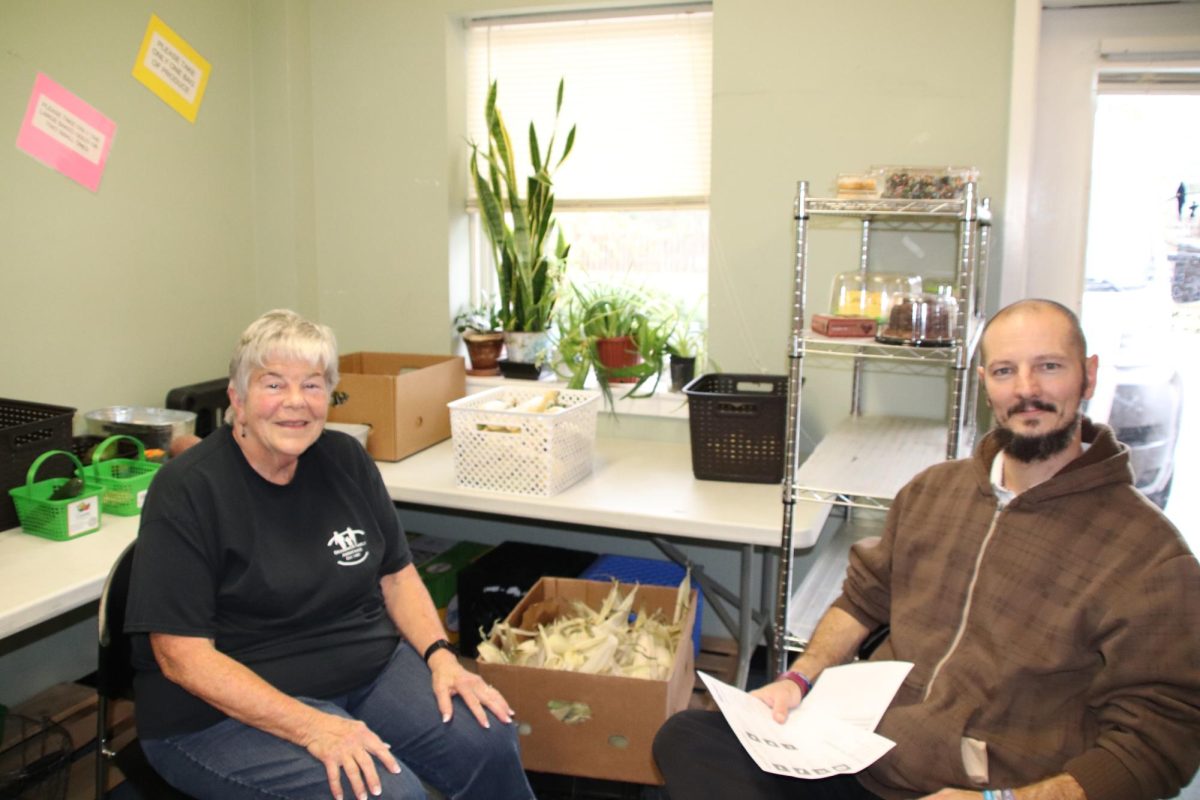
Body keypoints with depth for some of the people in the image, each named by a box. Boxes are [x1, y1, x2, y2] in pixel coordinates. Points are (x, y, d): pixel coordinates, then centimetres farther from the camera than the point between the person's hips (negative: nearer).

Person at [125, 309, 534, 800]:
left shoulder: (345, 460, 2)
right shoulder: (188, 489, -14)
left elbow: (396, 574, 11)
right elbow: (182, 655, -17)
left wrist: (440, 656, -7)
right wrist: (309, 727, -27)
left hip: (369, 666, 5)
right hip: (229, 705, -5)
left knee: (491, 742, -15)